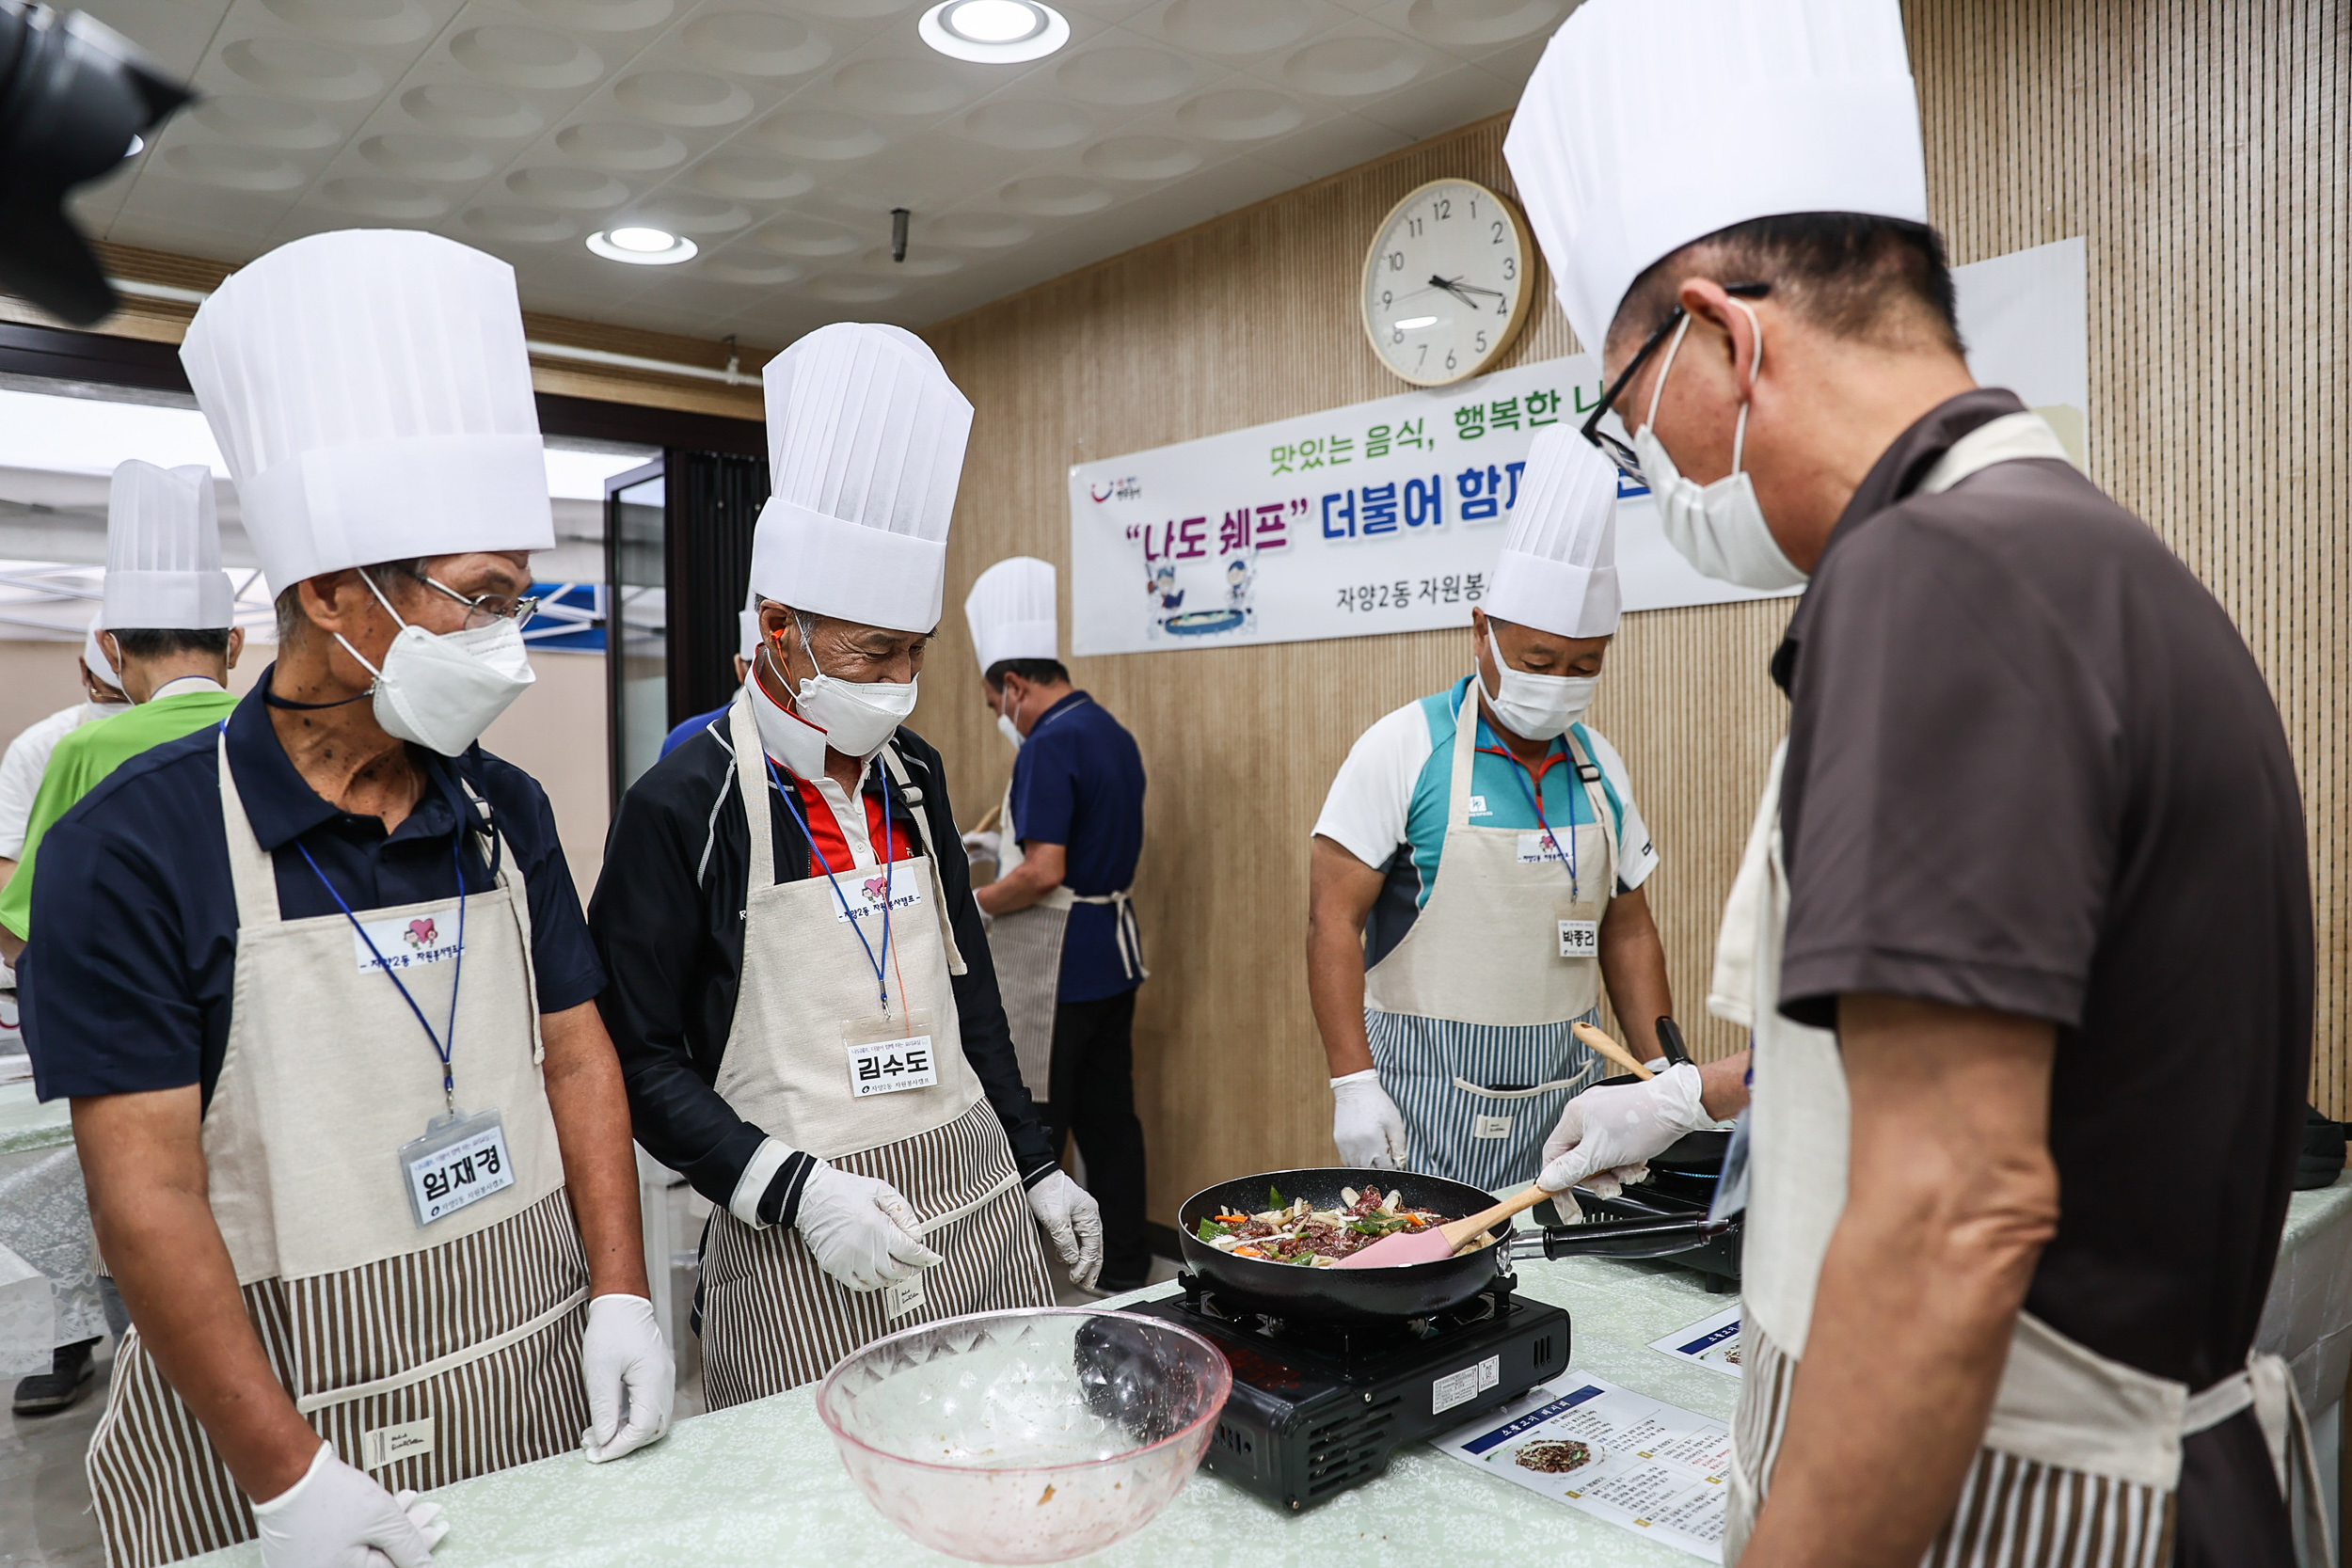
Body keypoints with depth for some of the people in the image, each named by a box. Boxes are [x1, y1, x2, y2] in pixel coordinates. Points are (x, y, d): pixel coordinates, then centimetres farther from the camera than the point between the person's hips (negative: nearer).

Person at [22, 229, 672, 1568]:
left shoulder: (508, 813, 1)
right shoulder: (137, 849, -13)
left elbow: (577, 1058, 5)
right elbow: (148, 1190, -15)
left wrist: (621, 1295, -3)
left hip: (538, 1368, 5)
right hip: (271, 1409, -4)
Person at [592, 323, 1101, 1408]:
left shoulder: (914, 775, 7)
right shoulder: (684, 804, -11)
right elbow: (640, 1057, -9)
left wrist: (1035, 1165, 14)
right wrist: (800, 1193, -19)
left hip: (979, 1203, 5)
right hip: (801, 1244, -5)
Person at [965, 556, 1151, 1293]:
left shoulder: (1049, 745, -18)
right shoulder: (1114, 735, 10)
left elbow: (1044, 872, -23)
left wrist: (976, 902, -8)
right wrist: (1018, 826, 20)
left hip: (1056, 963, -9)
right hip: (1113, 950, 9)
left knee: (1033, 1127, 2)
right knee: (1109, 1113, 15)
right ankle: (1124, 1266, 25)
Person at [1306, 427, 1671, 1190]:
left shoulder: (1599, 764, 7)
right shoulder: (1403, 747, -9)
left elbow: (1627, 933, 14)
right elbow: (1334, 917, -12)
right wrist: (1353, 1083, -18)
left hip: (1564, 1092, 5)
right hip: (1425, 1095, -4)